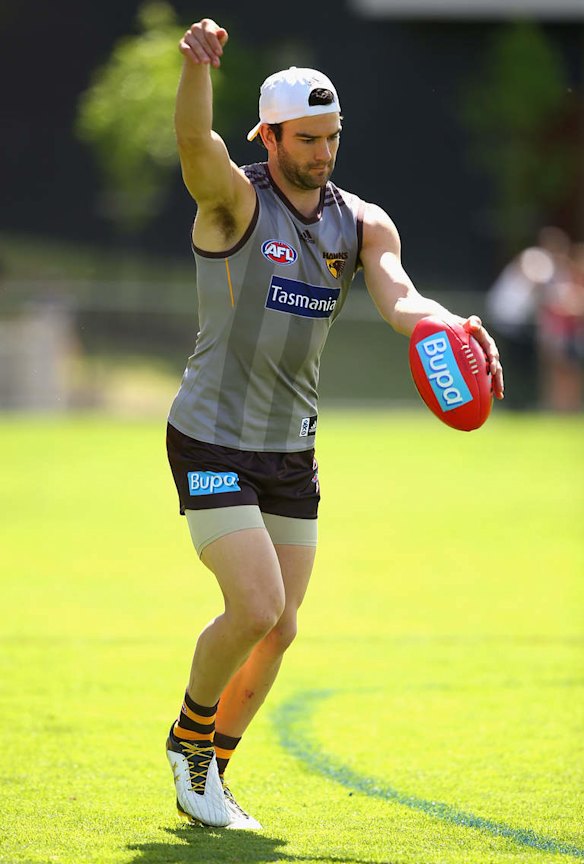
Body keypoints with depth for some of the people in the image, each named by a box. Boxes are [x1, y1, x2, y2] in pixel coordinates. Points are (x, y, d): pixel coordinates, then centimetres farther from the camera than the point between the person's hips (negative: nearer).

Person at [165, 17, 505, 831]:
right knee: (256, 609, -17)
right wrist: (197, 66, -57)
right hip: (213, 441, -6)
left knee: (277, 630, 8)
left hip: (291, 450, 6)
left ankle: (204, 778, 25)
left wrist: (452, 329, -41)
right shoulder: (235, 200, -13)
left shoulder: (362, 223, 1)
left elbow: (400, 298, -17)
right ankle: (190, 740, 10)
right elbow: (195, 143, -35)